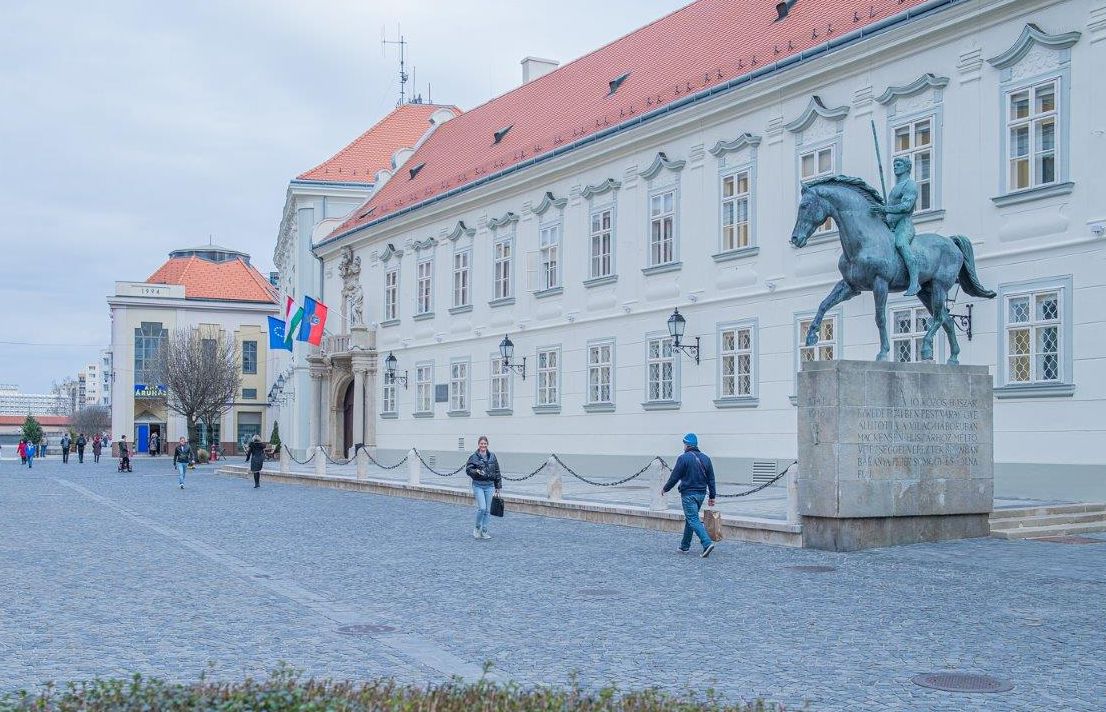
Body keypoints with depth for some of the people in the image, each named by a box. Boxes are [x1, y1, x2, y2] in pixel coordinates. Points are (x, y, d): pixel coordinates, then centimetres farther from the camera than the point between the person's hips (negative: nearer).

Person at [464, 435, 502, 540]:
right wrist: (476, 471, -26)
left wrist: (498, 487, 9)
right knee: (482, 508, -14)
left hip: (489, 486, 4)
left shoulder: (492, 456, 6)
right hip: (478, 485, -3)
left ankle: (484, 531, 16)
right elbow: (468, 469, -6)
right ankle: (477, 528, 8)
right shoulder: (474, 457, -3)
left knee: (487, 510, 5)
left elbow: (497, 472, 10)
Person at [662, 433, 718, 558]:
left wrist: (665, 489, 7)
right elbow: (711, 479, 10)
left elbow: (674, 477, -9)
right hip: (701, 494, 7)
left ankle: (707, 543, -24)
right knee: (690, 519, 18)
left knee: (693, 520, -8)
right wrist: (712, 496, 15)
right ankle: (685, 546, 24)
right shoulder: (705, 458, 8)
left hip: (688, 494, -7)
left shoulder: (683, 458, -12)